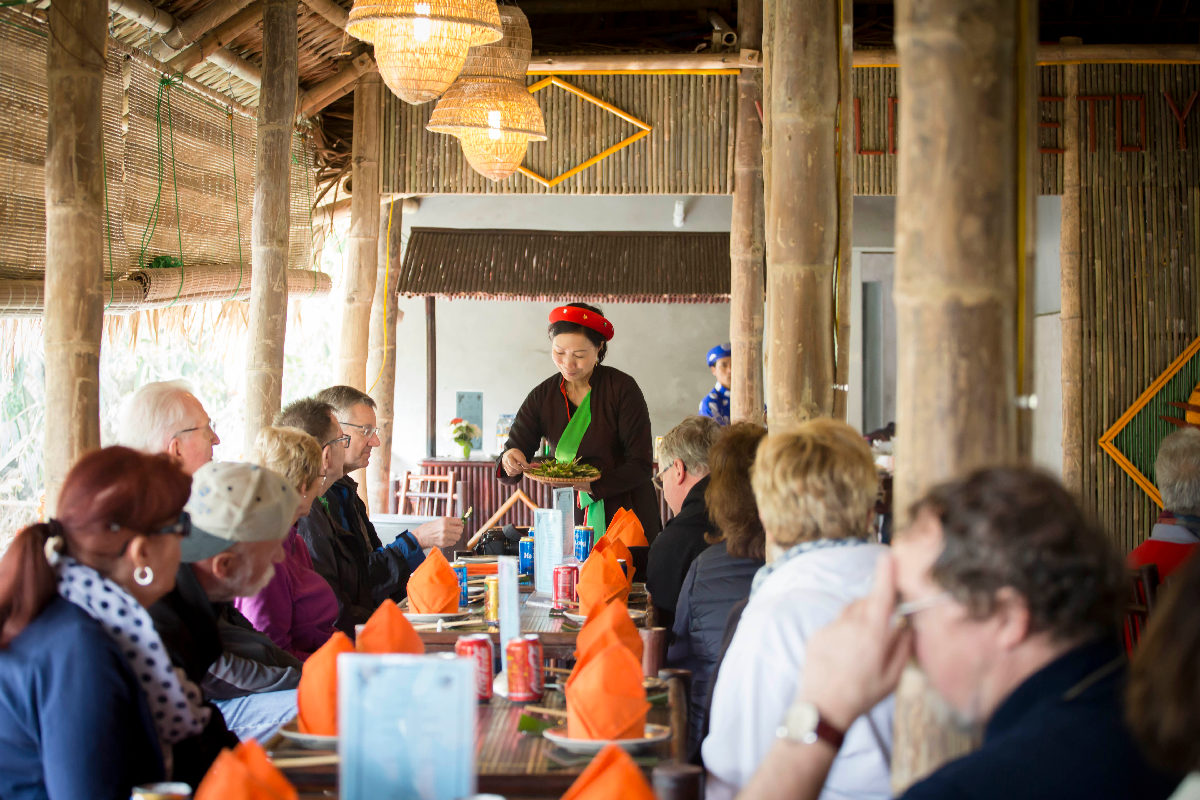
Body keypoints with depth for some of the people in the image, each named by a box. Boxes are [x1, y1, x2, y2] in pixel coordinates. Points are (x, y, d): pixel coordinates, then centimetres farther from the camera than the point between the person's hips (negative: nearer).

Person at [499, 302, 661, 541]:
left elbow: (641, 465, -11)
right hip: (572, 518, 3)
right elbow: (514, 448, 1)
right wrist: (510, 461, -24)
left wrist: (591, 485, -25)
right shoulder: (543, 396, 4)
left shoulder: (622, 388, -8)